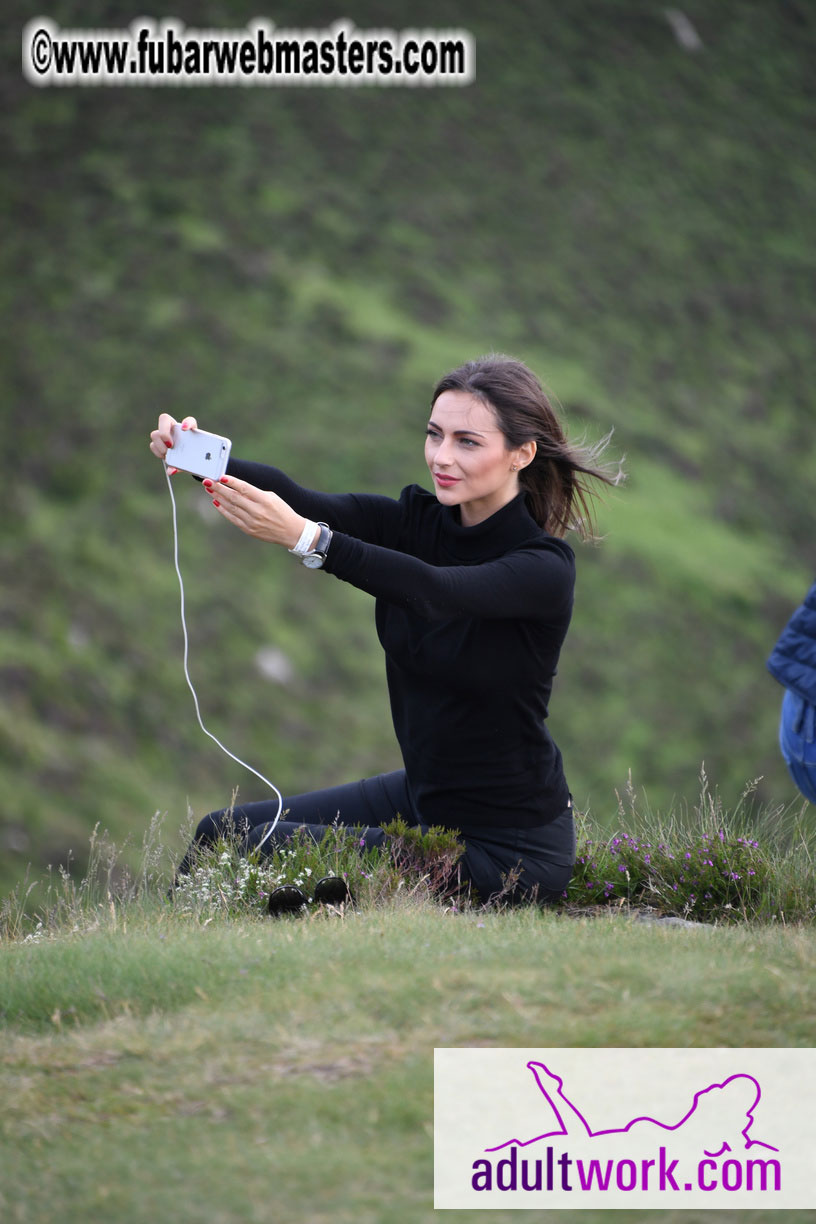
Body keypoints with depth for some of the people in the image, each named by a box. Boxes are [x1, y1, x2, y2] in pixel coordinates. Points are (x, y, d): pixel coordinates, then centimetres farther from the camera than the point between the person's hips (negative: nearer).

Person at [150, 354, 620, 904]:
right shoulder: (417, 520, -3)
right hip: (422, 796, 7)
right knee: (225, 833, 8)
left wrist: (305, 537, -53)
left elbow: (433, 591, -40)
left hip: (510, 848, -7)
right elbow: (298, 500, -20)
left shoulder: (546, 567, -21)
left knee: (270, 852, -12)